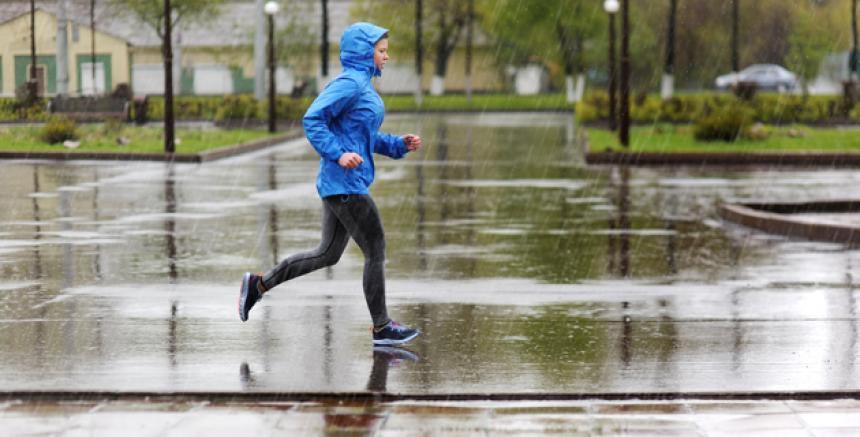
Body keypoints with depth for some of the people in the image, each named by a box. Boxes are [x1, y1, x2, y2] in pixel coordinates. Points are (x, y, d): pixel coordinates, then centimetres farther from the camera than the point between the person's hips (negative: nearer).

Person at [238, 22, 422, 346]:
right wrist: (338, 154, -27)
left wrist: (400, 145, 11)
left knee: (328, 254, 14)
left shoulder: (363, 86, 17)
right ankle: (382, 328, 6)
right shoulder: (348, 84, -14)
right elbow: (313, 120, -21)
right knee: (375, 251, -2)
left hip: (347, 184, 10)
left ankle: (258, 284, 18)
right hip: (344, 183, -10)